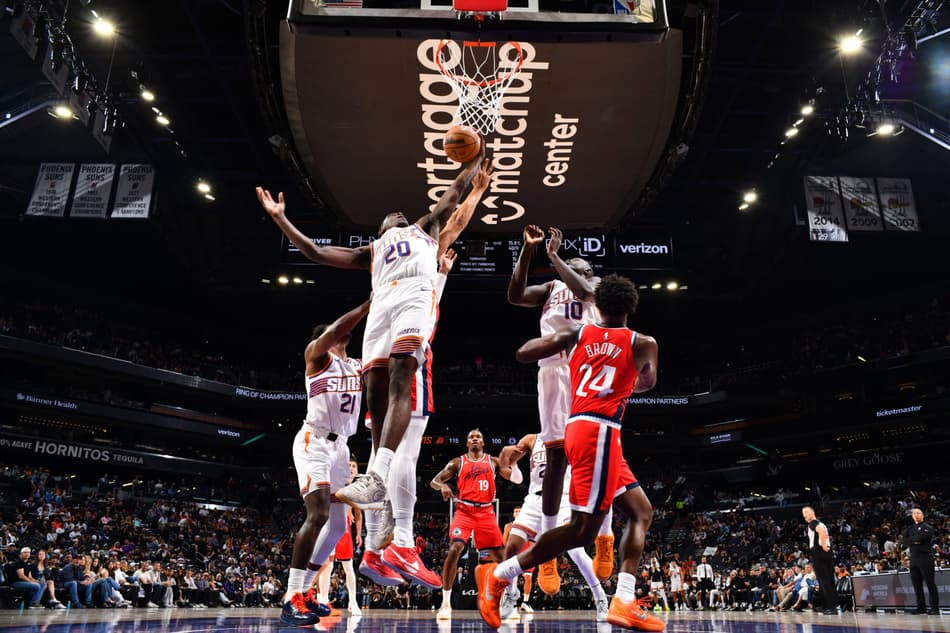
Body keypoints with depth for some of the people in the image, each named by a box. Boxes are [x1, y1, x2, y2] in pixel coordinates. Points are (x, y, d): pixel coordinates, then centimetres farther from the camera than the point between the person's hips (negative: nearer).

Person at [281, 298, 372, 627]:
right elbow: (335, 329, -22)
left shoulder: (358, 366, 17)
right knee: (318, 514, -23)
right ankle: (291, 599, -20)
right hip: (314, 442, -8)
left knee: (338, 524, 9)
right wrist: (370, 304, -28)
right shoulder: (317, 355, -2)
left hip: (340, 446, 8)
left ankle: (302, 589, 21)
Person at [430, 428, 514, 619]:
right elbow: (434, 481, 3)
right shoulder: (458, 462, 8)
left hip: (486, 512, 2)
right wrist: (443, 485, -21)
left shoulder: (493, 461, 11)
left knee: (498, 555, 2)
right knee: (454, 549, -21)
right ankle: (446, 603, -14)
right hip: (464, 511, -2)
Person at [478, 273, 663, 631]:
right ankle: (498, 575, -4)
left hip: (580, 428, 7)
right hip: (598, 431, -7)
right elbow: (648, 383, 26)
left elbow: (523, 354, 8)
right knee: (583, 528, -8)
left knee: (641, 512, 13)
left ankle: (624, 602, 5)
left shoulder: (576, 335, 12)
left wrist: (555, 339, 27)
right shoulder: (643, 344, 5)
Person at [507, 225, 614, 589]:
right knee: (557, 452, -7)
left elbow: (582, 289, -7)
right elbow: (515, 296, 7)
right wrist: (528, 249, 2)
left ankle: (605, 539, 9)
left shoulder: (597, 285, 19)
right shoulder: (551, 288, 25)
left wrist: (553, 254, 0)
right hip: (555, 365, 1)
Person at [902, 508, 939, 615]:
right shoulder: (910, 529, 19)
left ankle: (935, 608, -3)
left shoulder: (927, 528, 4)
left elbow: (921, 537, -15)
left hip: (925, 557, -5)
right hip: (913, 559, 5)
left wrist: (910, 539, -2)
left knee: (930, 583, -6)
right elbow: (903, 541, 6)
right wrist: (914, 541, -7)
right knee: (916, 584, 5)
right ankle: (921, 607, 10)